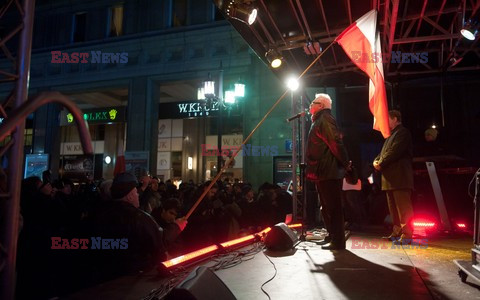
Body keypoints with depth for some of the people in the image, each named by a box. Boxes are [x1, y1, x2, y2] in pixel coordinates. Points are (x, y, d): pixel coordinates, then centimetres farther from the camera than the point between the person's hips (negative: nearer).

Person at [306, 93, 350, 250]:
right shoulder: (320, 120, 21)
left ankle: (337, 242, 3)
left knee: (332, 208, -4)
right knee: (328, 207, 17)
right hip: (325, 172, 11)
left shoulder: (324, 119, -11)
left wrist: (345, 163, -14)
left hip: (328, 172, -11)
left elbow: (336, 142, -21)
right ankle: (333, 237, 28)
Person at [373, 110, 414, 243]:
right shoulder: (391, 135, 25)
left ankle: (407, 235, -9)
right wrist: (376, 161, 1)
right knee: (393, 207, 12)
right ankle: (397, 232, 19)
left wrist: (381, 164, -13)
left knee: (403, 207, -10)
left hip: (399, 177, -10)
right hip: (390, 178, 10)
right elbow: (383, 152, 21)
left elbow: (394, 151, -17)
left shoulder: (402, 132, -5)